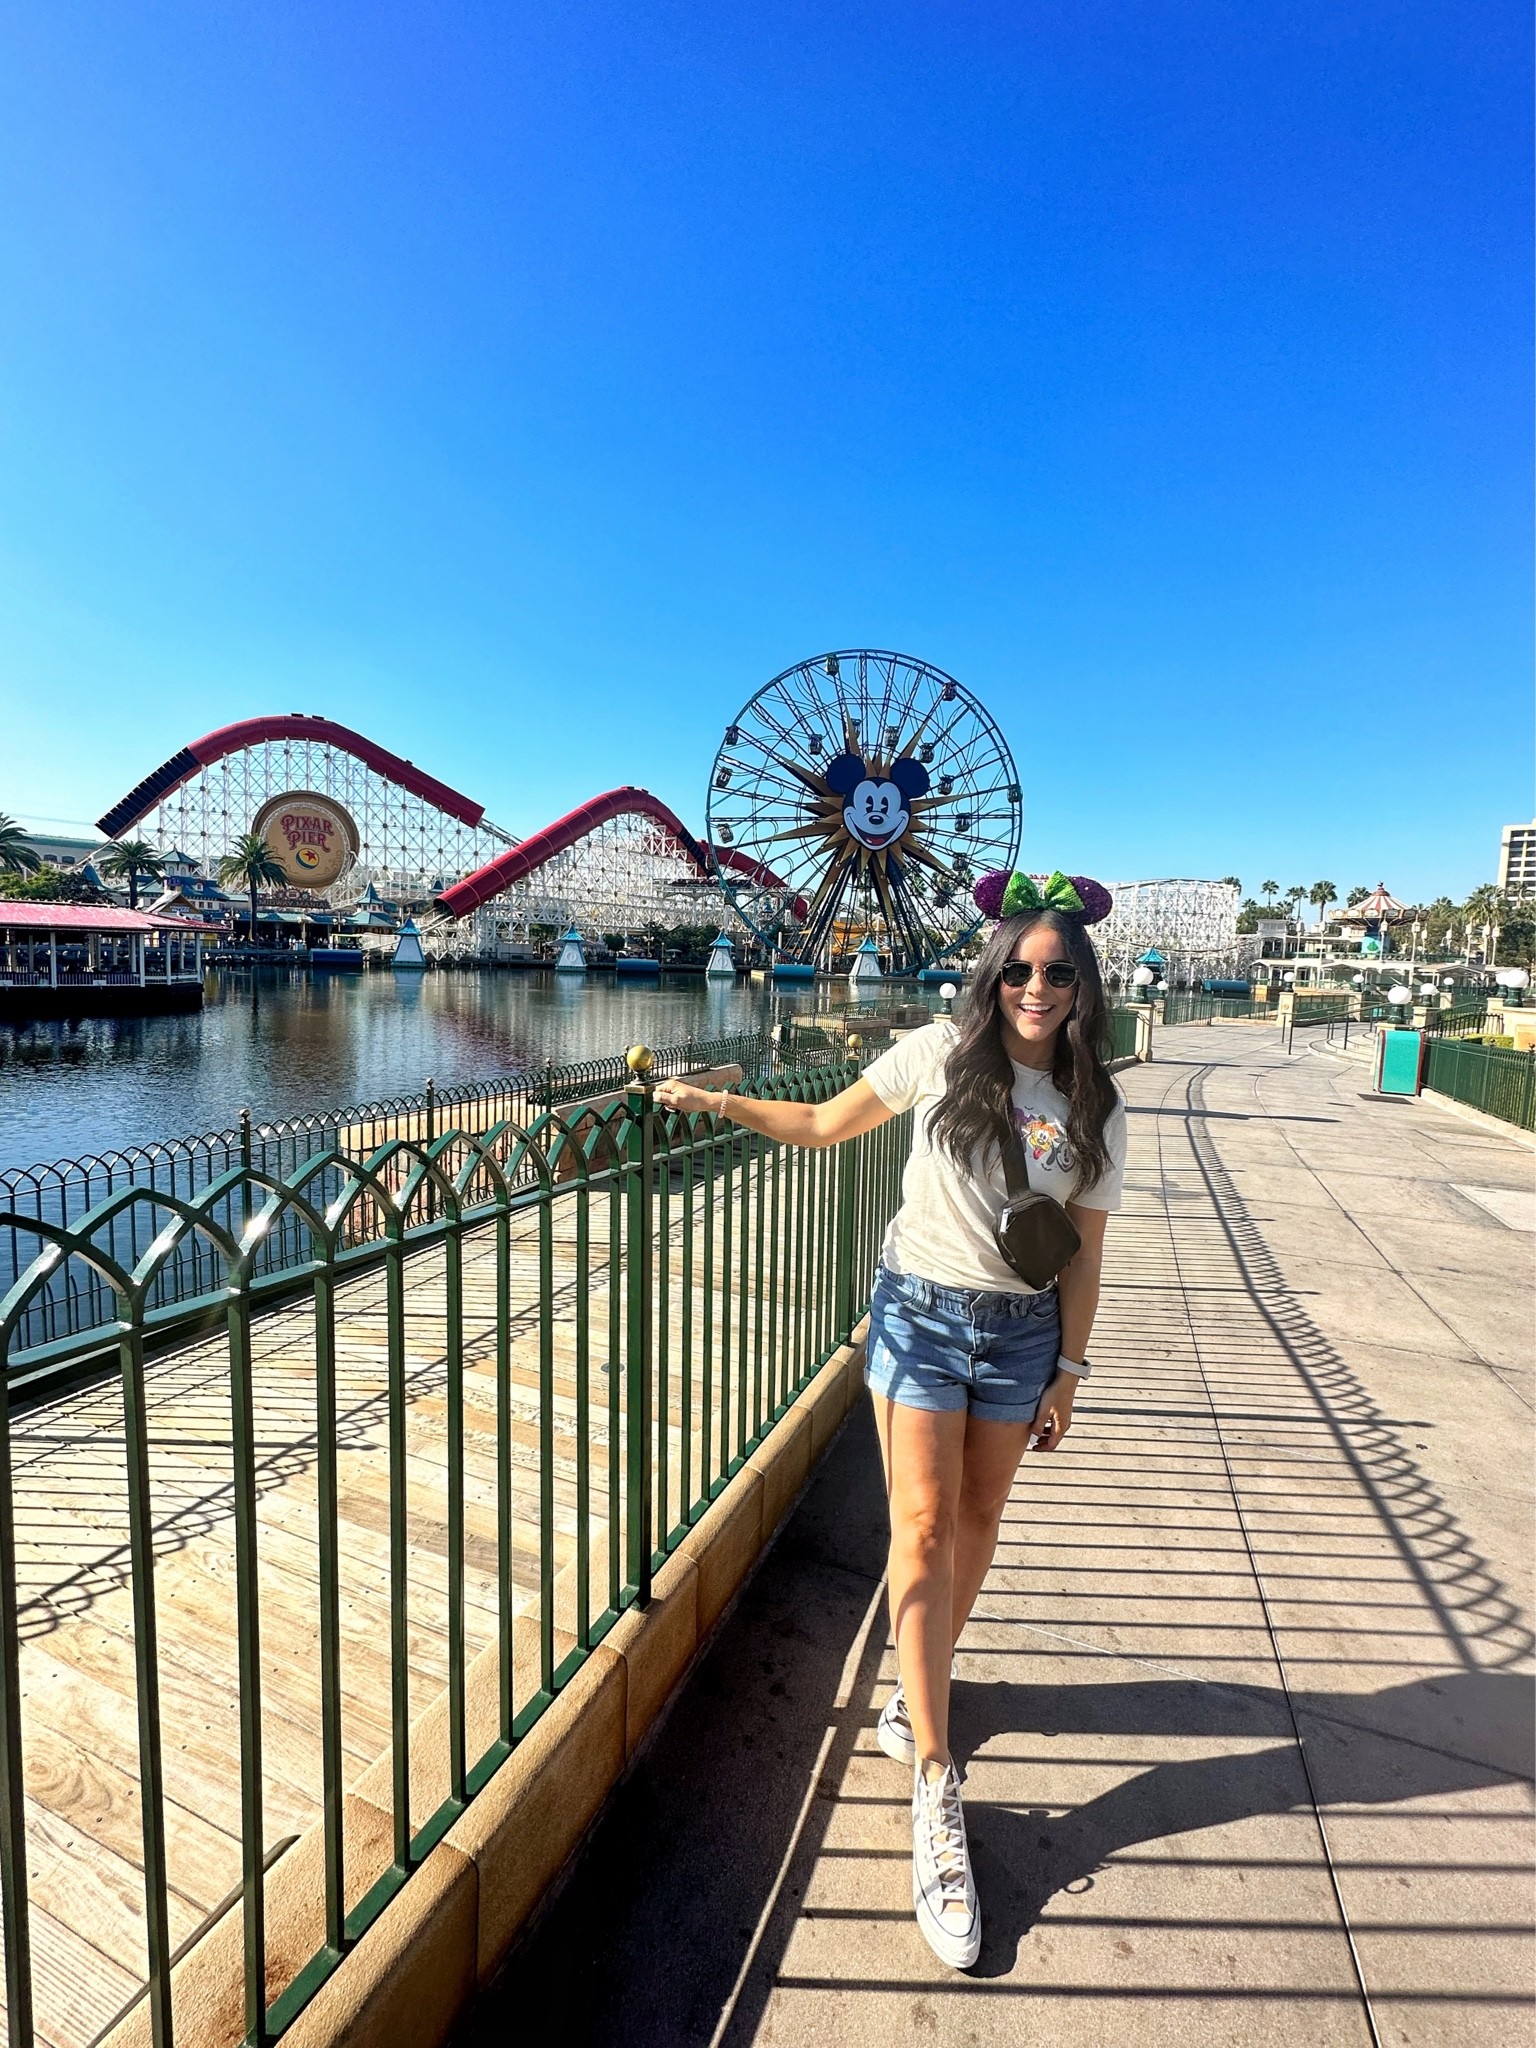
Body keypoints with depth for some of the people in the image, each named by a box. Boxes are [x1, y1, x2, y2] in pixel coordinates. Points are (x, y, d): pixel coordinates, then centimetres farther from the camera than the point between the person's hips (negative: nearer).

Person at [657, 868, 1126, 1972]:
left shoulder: (1094, 1109, -2)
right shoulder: (939, 1054, -8)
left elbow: (1083, 1252, 3)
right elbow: (826, 1123, 1)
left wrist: (1069, 1370, 3)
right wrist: (715, 1101, -6)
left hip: (1021, 1330, 3)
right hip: (920, 1309, -2)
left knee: (977, 1520, 16)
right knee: (924, 1525, -2)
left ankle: (920, 1686, 43)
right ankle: (937, 1791, 12)